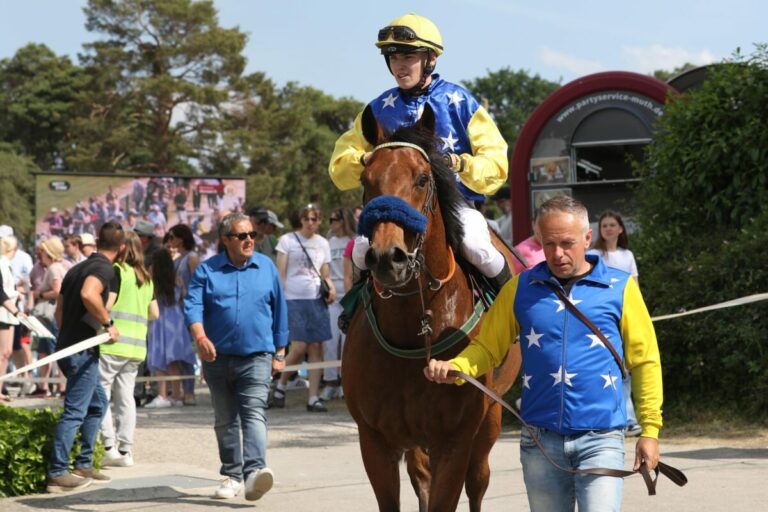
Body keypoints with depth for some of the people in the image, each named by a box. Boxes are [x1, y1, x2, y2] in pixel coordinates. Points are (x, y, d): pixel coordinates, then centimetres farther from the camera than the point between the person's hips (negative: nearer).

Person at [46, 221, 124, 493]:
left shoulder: (77, 268, 18)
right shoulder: (104, 268, -11)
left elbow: (59, 310, 24)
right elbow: (89, 294, -32)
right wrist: (108, 323, -21)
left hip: (68, 346, 10)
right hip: (82, 349, -10)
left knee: (97, 404, 20)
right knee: (75, 412, -8)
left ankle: (84, 464, 21)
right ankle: (57, 473, -8)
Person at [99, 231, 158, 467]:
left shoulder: (117, 271, -6)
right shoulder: (146, 278, 15)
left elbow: (106, 304, -15)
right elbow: (154, 313, 17)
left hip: (113, 342, -7)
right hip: (137, 345, 7)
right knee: (125, 396, 8)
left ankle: (109, 445, -9)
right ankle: (125, 450, 7)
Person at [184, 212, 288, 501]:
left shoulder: (266, 267, 6)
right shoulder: (207, 270, 4)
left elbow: (279, 312, 10)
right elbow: (192, 305, -7)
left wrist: (279, 354, 9)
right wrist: (200, 337, -25)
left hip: (256, 357, -2)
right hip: (218, 358, 2)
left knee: (254, 414, -18)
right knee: (225, 420, 11)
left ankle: (254, 472, -31)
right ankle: (232, 475, 22)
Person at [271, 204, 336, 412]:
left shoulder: (323, 243, 14)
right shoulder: (287, 240, 4)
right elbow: (281, 274, 0)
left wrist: (331, 287, -4)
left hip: (317, 300, 4)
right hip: (294, 299, -4)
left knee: (316, 348, -1)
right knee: (299, 348, -10)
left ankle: (314, 397, 2)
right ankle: (280, 386, 13)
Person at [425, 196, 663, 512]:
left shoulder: (619, 288, 0)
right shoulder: (520, 289, 6)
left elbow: (645, 361, 3)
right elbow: (487, 346, 7)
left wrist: (650, 430, -1)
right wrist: (453, 368, -14)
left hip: (600, 438, -3)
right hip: (540, 439, 3)